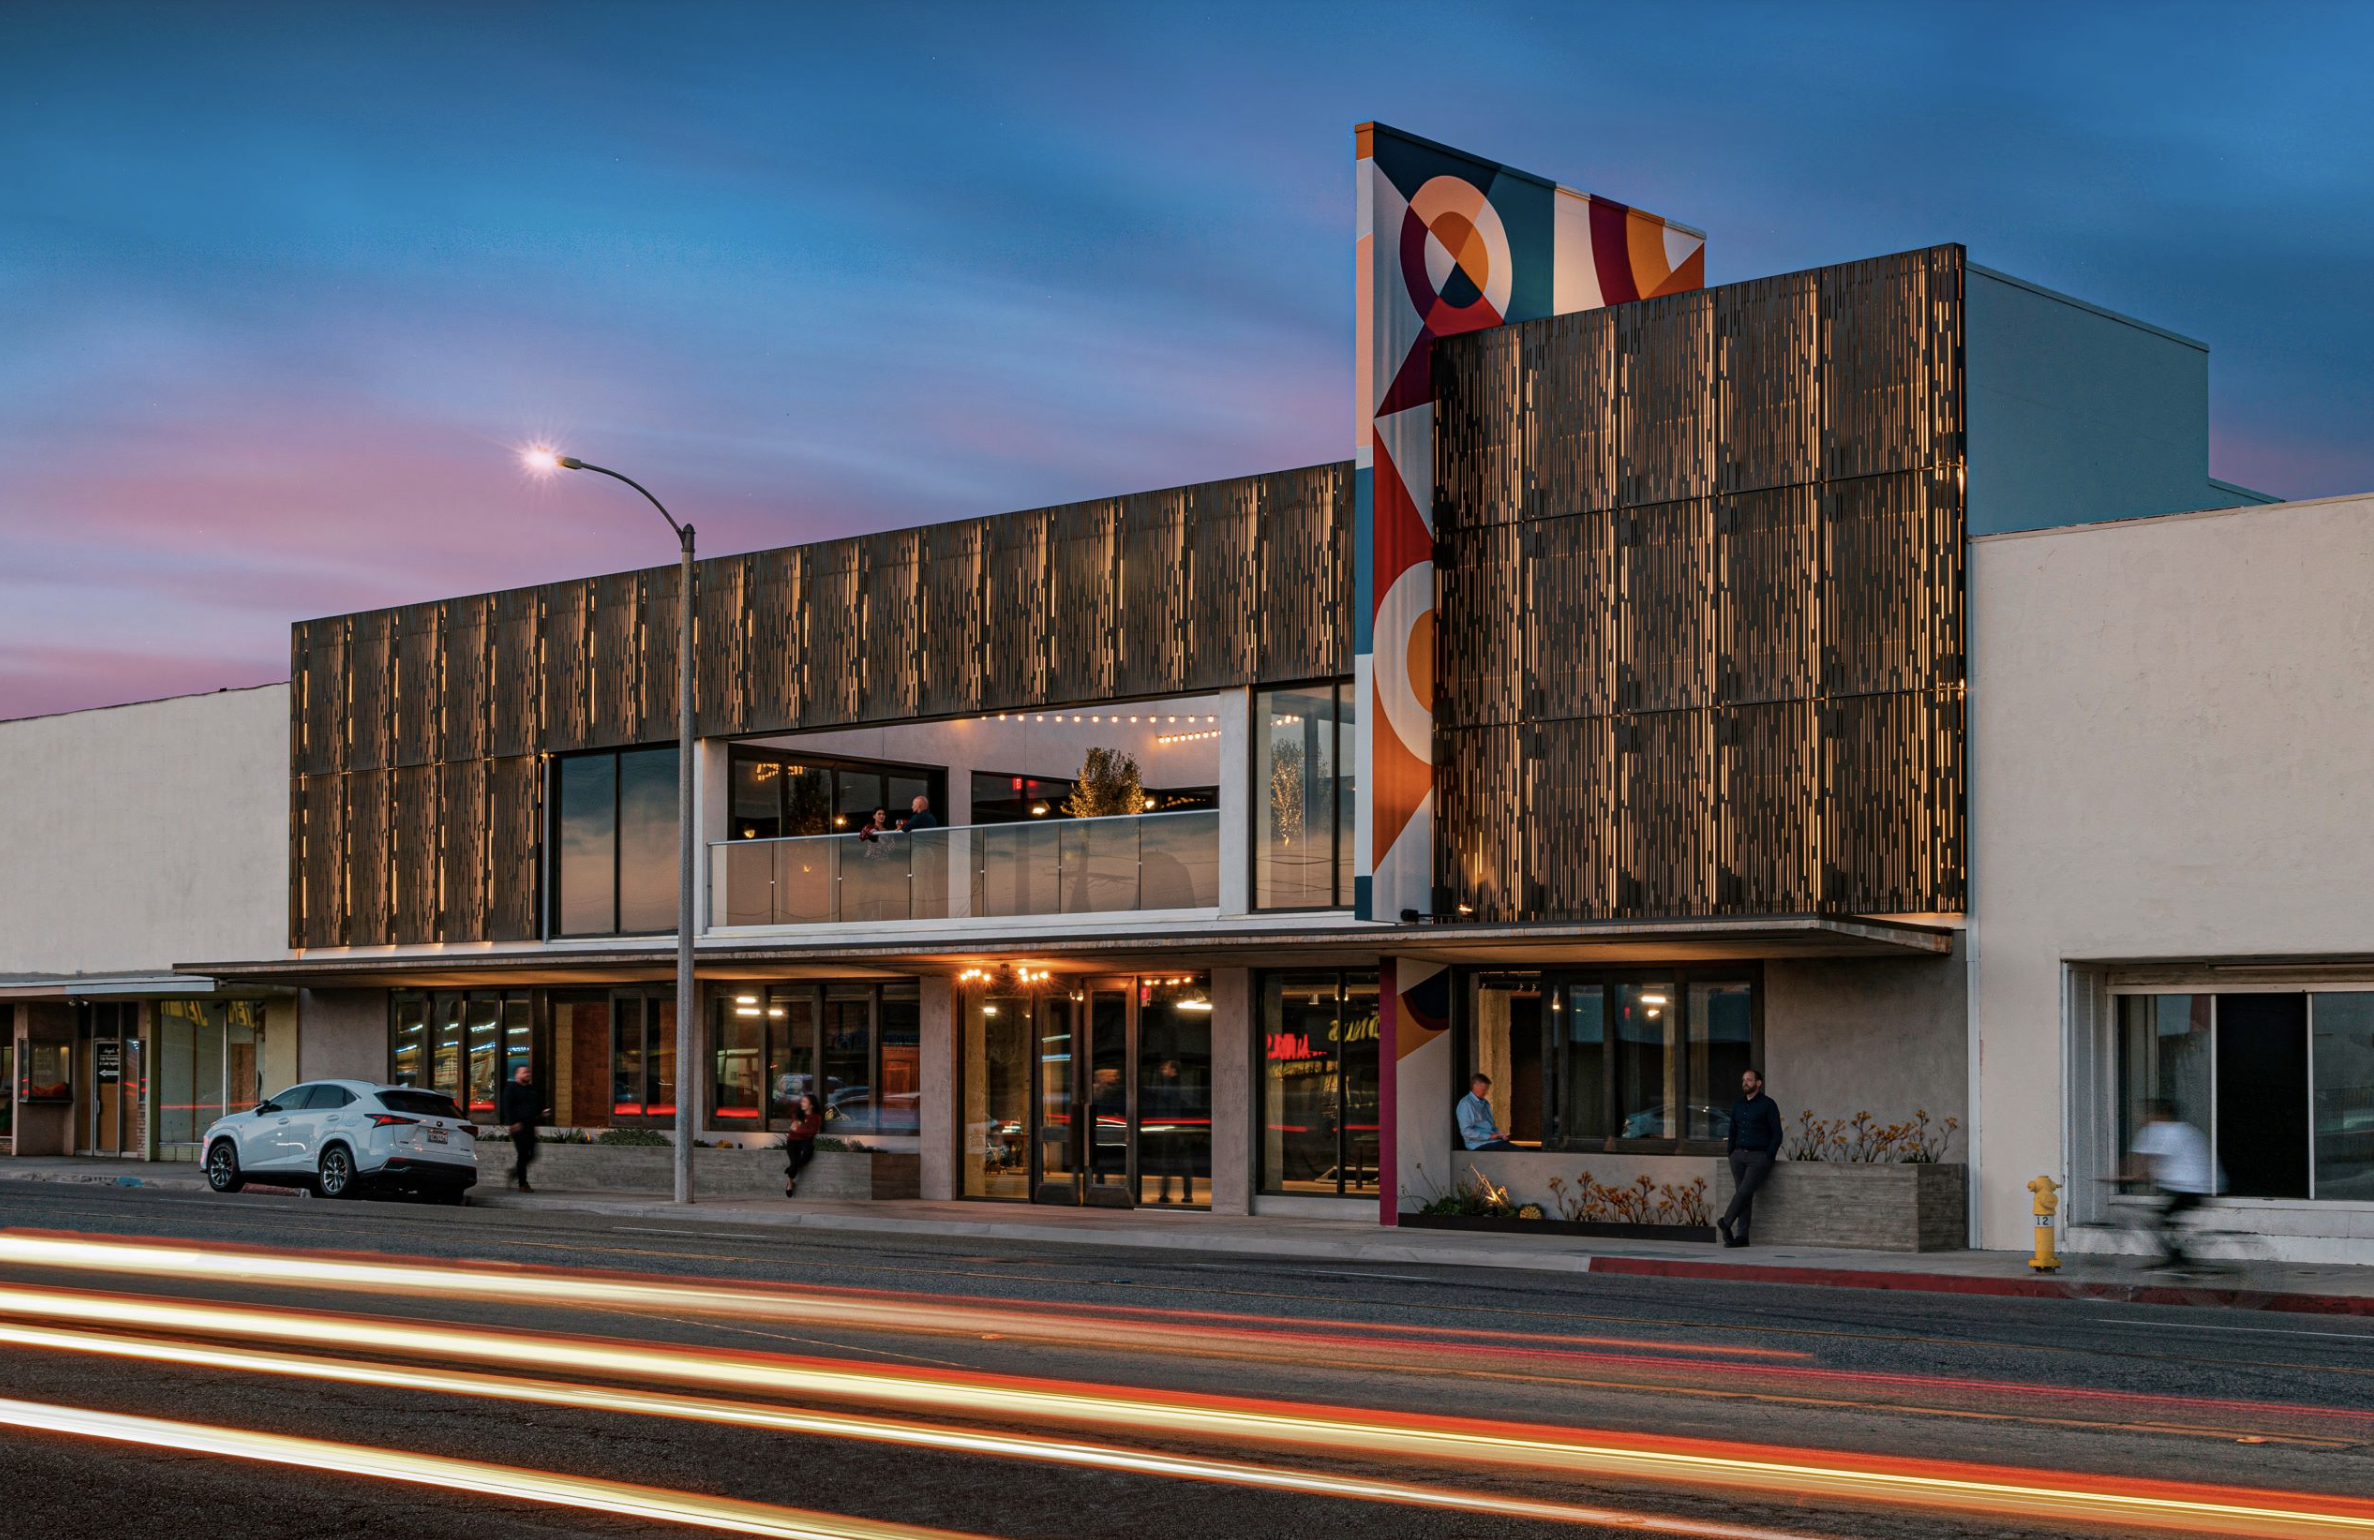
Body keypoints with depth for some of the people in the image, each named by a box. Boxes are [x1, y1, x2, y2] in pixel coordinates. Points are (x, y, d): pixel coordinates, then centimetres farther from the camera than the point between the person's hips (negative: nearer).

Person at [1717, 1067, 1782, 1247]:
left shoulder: (1768, 1105, -2)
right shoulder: (1737, 1105, 15)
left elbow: (1777, 1134, -4)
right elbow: (1733, 1131, 21)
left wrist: (1768, 1158, -10)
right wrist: (1731, 1155, 9)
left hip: (1759, 1156, -5)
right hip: (1739, 1154, 5)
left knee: (1744, 1191, -16)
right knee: (1744, 1195, 0)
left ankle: (1726, 1223, -2)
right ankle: (1741, 1236, -2)